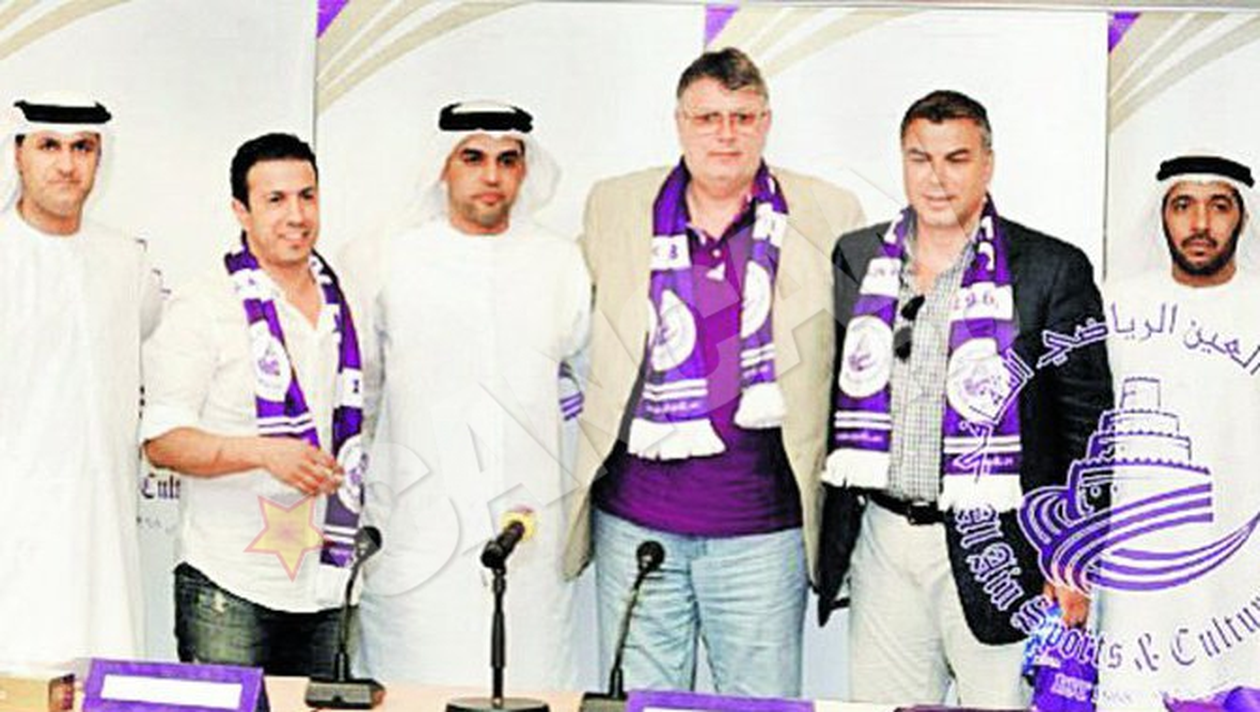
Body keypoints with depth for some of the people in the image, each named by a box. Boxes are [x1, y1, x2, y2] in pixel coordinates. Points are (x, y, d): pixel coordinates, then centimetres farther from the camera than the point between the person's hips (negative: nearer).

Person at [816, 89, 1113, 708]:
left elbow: (1087, 428, -1)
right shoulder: (855, 260, 8)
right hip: (881, 542, 4)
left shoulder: (1053, 271, -2)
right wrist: (823, 536, 12)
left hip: (995, 548, -3)